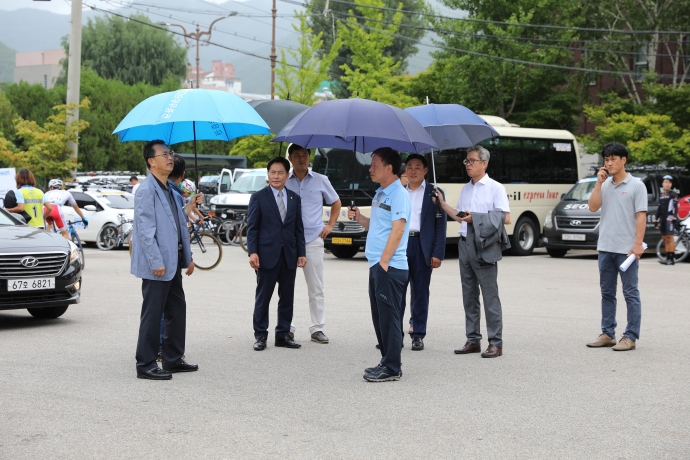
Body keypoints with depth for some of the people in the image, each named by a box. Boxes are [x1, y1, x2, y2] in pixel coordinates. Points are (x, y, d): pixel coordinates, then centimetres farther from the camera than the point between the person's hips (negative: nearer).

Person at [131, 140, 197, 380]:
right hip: (156, 266, -9)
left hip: (173, 263, 9)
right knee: (152, 314, -3)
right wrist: (156, 262, -22)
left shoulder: (170, 191, 17)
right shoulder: (147, 189, -13)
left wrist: (188, 257, 17)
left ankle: (173, 359, 24)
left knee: (177, 311, 14)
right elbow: (146, 230, -19)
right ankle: (146, 365, 4)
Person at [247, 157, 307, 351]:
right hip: (267, 254, -4)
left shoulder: (295, 198, 10)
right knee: (263, 297, 2)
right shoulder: (258, 197, 0)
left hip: (289, 255, 4)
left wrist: (301, 253, 5)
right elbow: (252, 227, -3)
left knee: (287, 297, 7)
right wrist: (252, 252, -12)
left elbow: (299, 228, 11)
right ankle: (260, 336, 9)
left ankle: (283, 335, 16)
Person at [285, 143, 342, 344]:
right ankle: (287, 328, 10)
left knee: (316, 288, 3)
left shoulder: (320, 180, 6)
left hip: (313, 240, 1)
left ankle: (317, 329, 8)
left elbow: (335, 202, 18)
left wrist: (330, 225, 8)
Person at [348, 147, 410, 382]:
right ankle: (387, 361, 21)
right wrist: (359, 218, 6)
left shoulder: (398, 194, -12)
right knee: (379, 316, 13)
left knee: (389, 316, -6)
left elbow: (397, 229, -18)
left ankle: (392, 368, -1)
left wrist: (384, 261, -20)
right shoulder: (380, 194, 17)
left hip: (390, 266, -10)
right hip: (377, 265, 10)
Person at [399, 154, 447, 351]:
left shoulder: (434, 194, 3)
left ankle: (418, 335, 11)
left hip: (422, 247, -2)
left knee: (420, 292, 4)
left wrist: (437, 253, -9)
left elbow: (440, 225, -1)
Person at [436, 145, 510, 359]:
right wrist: (442, 203, 11)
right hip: (465, 243, 7)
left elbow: (505, 218, -11)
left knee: (490, 295, -7)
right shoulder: (465, 189, 17)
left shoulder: (495, 188, -3)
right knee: (469, 295, 9)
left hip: (484, 246, -7)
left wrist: (475, 217, -16)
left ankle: (495, 343, -5)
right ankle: (473, 340, 16)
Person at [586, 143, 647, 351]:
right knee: (607, 293, 11)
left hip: (626, 249, -5)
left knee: (630, 293, 0)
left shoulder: (636, 185, -3)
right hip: (605, 247, 6)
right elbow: (593, 207, 1)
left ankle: (630, 336, 3)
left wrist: (638, 244, -14)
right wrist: (599, 183, -4)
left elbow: (641, 216, -7)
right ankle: (607, 334, 18)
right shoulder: (605, 185, 11)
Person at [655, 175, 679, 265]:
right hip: (662, 219, 7)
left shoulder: (673, 194, 0)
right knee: (665, 238, 7)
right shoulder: (661, 196, 20)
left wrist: (674, 216, -23)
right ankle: (668, 258, 11)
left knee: (669, 237, -12)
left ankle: (672, 258, -14)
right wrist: (657, 220, 22)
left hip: (669, 218, -7)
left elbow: (675, 206, -10)